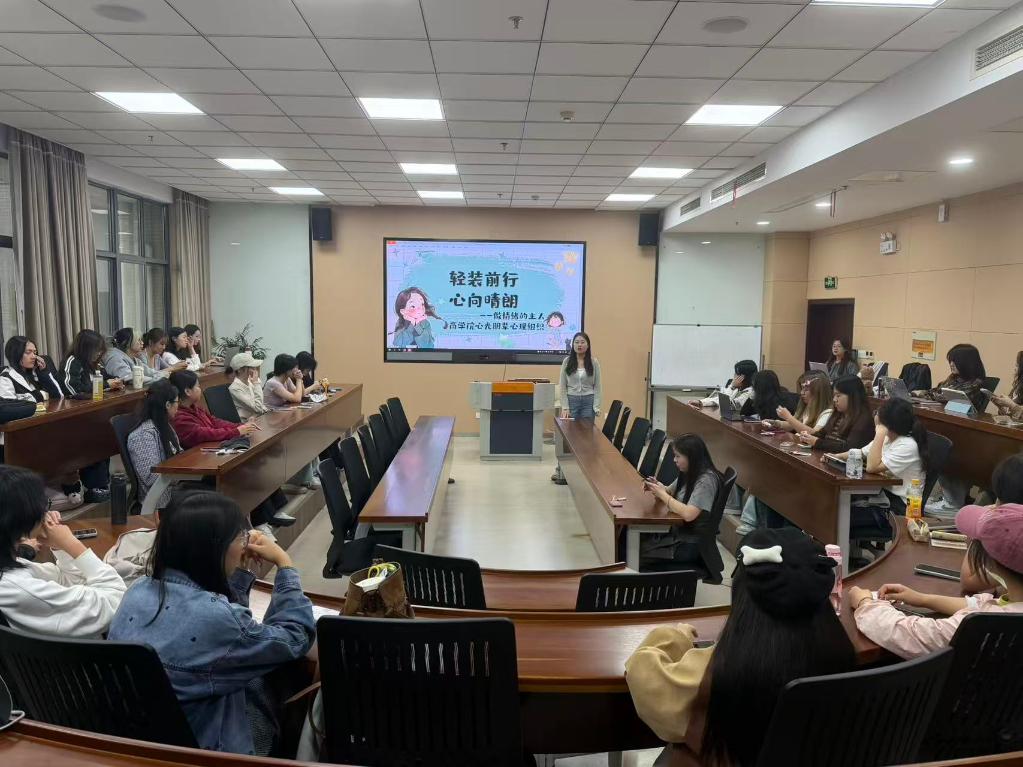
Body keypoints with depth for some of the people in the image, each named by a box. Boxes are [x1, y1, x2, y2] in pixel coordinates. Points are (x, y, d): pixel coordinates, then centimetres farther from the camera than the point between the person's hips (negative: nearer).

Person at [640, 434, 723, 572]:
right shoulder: (689, 474, 5)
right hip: (677, 531, 8)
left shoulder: (706, 480, -22)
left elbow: (688, 514, -30)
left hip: (692, 544, -8)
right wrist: (655, 487, -5)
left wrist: (662, 494, -19)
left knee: (636, 553, -13)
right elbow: (669, 493, 18)